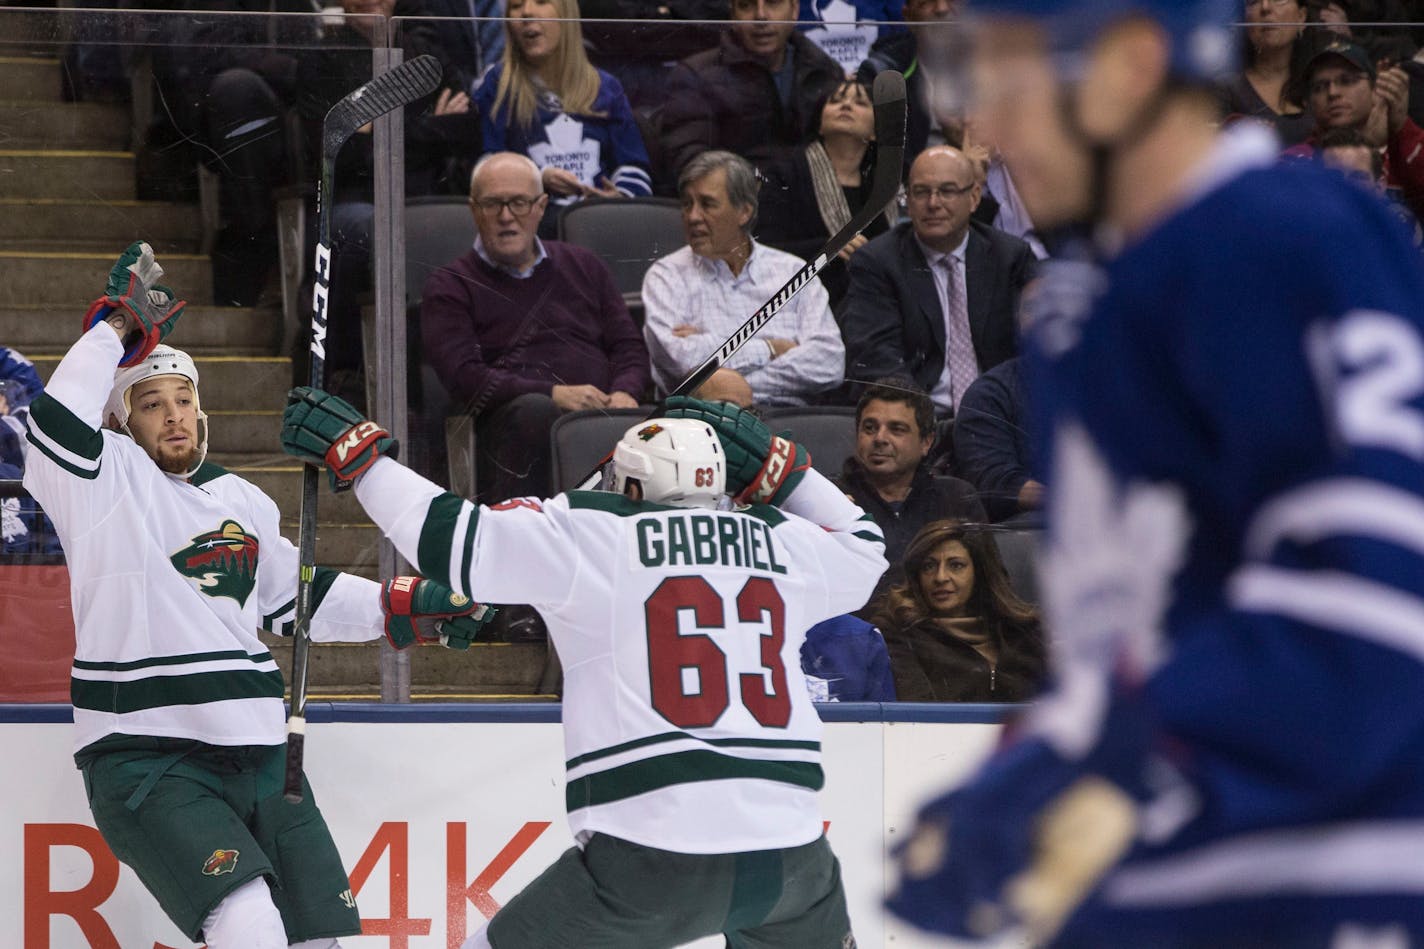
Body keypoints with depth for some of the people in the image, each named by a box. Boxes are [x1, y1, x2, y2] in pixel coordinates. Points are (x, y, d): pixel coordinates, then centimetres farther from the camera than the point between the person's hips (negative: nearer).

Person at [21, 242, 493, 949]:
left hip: (257, 752, 7)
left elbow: (295, 598, 29)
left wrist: (403, 607, 22)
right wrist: (118, 327, -14)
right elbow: (59, 423, -22)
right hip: (143, 755, -7)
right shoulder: (107, 485, -2)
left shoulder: (242, 502, 18)